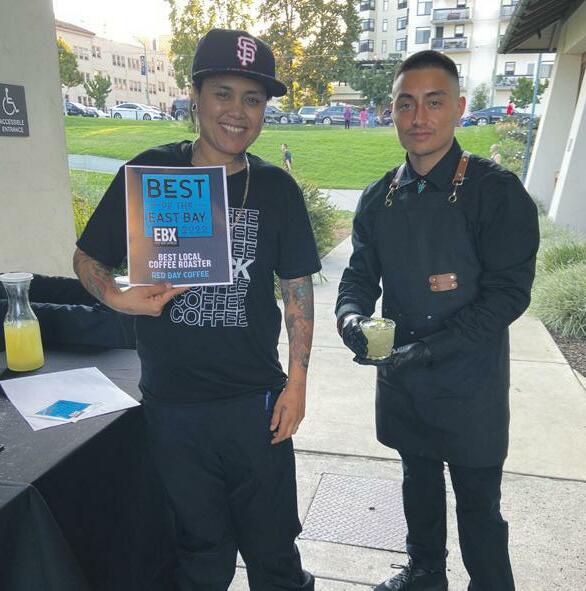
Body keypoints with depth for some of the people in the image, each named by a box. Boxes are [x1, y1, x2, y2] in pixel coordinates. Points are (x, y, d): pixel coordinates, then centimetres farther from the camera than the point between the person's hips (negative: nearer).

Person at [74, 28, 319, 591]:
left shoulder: (276, 188, -2)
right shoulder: (151, 173, -5)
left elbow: (297, 286, 2)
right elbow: (87, 257, 4)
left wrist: (297, 382, -2)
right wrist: (117, 298, -17)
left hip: (256, 401, 0)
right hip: (172, 403, 0)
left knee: (272, 543, 15)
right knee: (202, 545, 20)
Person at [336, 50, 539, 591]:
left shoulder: (496, 191, -13)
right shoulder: (379, 199, 2)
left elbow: (508, 293, -17)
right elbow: (360, 275, 6)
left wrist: (429, 348, -24)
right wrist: (352, 316, -17)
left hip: (470, 382, -5)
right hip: (400, 378, 5)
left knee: (477, 501, 11)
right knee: (418, 480, 23)